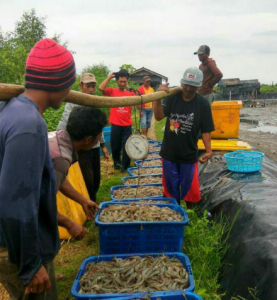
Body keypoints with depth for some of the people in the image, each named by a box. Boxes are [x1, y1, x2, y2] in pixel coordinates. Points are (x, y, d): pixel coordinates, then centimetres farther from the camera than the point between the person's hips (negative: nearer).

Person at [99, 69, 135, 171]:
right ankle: (117, 163, 35)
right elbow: (101, 88, -18)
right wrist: (109, 76, -11)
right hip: (115, 125, 0)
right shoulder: (112, 91, 0)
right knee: (115, 146, 12)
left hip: (127, 125, 1)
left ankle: (125, 166, 19)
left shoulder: (131, 93, 4)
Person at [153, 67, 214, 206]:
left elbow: (205, 130, -6)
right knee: (171, 187, 15)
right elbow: (158, 116, -16)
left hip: (189, 154, -1)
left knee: (189, 188, 9)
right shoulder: (172, 98, -6)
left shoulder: (203, 104, -9)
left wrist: (208, 150, -16)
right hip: (169, 153, 2)